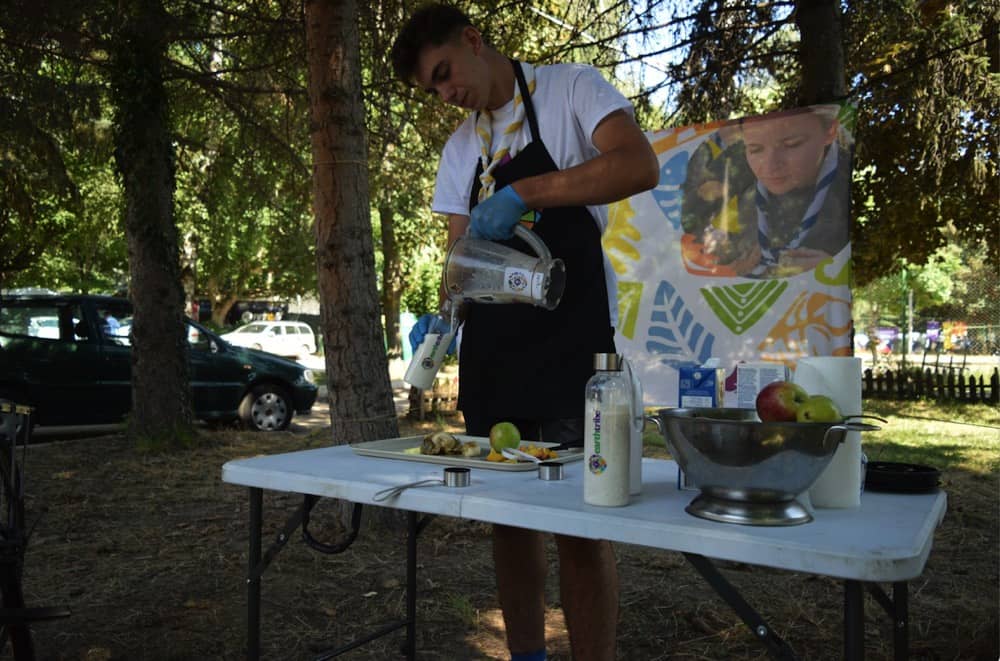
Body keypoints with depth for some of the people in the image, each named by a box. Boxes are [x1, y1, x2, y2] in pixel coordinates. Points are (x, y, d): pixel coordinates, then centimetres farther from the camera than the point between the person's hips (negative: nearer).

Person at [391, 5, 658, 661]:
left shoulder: (571, 89, 0)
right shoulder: (460, 149, 17)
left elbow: (640, 165, -18)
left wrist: (521, 194, -24)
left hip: (572, 341, -6)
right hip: (492, 349, 6)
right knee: (508, 510, 11)